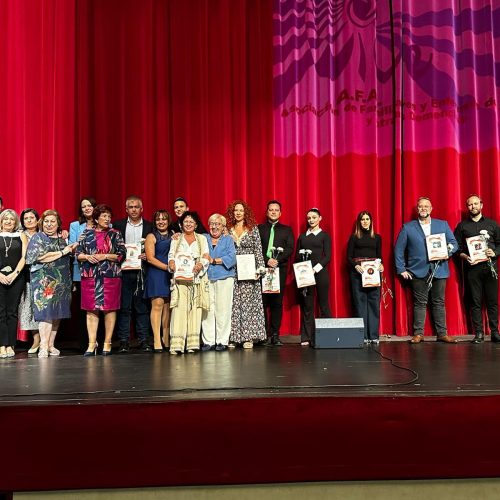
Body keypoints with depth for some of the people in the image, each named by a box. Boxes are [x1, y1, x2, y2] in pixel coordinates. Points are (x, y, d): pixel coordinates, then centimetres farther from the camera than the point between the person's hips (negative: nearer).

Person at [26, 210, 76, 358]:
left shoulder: (63, 239, 18)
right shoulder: (38, 237, 2)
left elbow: (69, 258, 26)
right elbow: (40, 257, -13)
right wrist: (62, 253, -9)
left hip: (62, 281, 5)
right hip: (44, 280, -5)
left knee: (57, 314, 4)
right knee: (46, 312, -12)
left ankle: (51, 345, 10)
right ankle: (43, 347, -12)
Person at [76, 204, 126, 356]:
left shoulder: (115, 234, 7)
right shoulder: (86, 233, 10)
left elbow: (122, 254, 0)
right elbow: (78, 254, 10)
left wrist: (104, 256, -10)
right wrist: (87, 257, -10)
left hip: (111, 276, -1)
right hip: (90, 276, 1)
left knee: (109, 309, 0)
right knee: (91, 309, 1)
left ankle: (107, 343, 8)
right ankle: (92, 344, 7)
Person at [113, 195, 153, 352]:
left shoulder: (149, 226, 8)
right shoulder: (118, 225, 9)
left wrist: (147, 256, -10)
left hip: (142, 272, 0)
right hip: (124, 272, 0)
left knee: (142, 307, 3)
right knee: (124, 307, 2)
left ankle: (144, 340, 9)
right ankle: (124, 341, 7)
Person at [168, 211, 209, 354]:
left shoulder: (202, 239, 18)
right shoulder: (176, 239, 18)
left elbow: (206, 257, 8)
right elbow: (171, 255, 8)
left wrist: (201, 265, -13)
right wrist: (172, 263, -15)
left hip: (197, 278, 1)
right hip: (180, 278, -1)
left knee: (195, 308, -4)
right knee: (179, 308, -12)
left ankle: (193, 343, -1)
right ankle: (177, 344, -16)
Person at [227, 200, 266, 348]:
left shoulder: (253, 229, 5)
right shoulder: (228, 230, 8)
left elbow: (258, 250, 2)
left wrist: (259, 268, -6)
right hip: (232, 272, 1)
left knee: (248, 302, -2)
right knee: (233, 303, 0)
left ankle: (248, 337, 2)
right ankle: (233, 337, 5)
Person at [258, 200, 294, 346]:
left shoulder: (287, 230, 15)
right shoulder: (259, 228, 12)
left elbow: (290, 249, 3)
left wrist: (277, 260, -12)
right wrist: (266, 260, -12)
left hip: (280, 269, 1)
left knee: (277, 303, 0)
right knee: (263, 302, -4)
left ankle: (275, 335, 3)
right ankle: (265, 334, 0)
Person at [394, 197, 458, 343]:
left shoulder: (443, 225, 11)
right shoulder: (408, 227, 6)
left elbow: (454, 243, 11)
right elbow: (398, 249, 5)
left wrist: (448, 250, -12)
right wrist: (401, 269, -1)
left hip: (439, 270, 2)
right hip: (418, 271, -1)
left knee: (439, 303, 6)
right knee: (420, 303, 1)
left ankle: (442, 334, 12)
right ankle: (418, 334, 7)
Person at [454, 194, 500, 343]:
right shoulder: (462, 226, 11)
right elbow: (457, 247, 7)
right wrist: (465, 257, -10)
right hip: (472, 267, 0)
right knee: (475, 301, 0)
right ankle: (479, 333, 4)